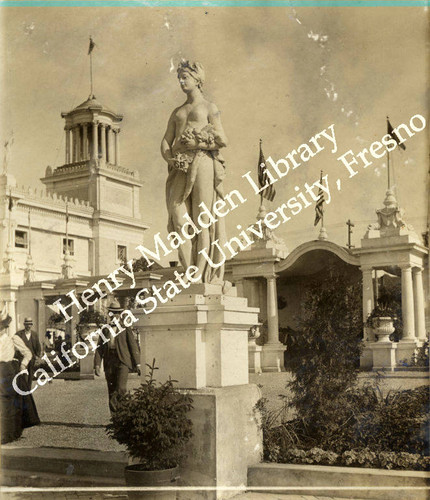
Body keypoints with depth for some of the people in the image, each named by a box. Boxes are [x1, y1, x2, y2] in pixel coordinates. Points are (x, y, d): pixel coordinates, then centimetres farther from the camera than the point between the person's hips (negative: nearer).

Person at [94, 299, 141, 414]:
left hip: (122, 361, -3)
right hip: (109, 362, 3)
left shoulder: (126, 328, 9)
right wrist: (97, 364, 2)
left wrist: (137, 363, -2)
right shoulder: (105, 330, 17)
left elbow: (133, 346, 5)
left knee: (121, 388, -22)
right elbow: (99, 348, 14)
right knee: (111, 390, 3)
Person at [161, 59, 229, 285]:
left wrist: (195, 143, -4)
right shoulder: (177, 112, 26)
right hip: (180, 168, 5)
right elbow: (166, 142, 18)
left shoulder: (209, 107, 12)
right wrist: (170, 158, -2)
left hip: (202, 163, -5)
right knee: (179, 219, -8)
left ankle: (201, 275, -9)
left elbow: (222, 140, 2)